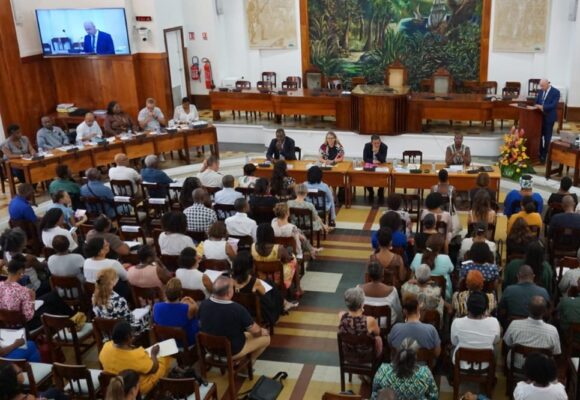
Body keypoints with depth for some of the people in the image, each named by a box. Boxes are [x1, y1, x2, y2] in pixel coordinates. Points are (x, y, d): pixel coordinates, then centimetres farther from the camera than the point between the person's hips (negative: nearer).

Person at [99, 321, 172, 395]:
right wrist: (153, 354, -5)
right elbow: (154, 369, -21)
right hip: (139, 388, -6)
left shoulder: (106, 347, -21)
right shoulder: (137, 356, -38)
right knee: (165, 358, 13)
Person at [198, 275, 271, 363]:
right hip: (232, 352, -6)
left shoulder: (204, 304, -16)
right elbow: (255, 331, -17)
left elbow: (200, 324, 3)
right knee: (266, 337, 14)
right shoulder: (238, 309, -32)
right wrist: (262, 332, 7)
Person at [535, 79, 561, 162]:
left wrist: (543, 107, -28)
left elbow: (554, 105, -21)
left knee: (547, 137, 4)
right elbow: (536, 102, 11)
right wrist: (538, 106, -8)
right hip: (540, 116, 5)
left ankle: (544, 154, 12)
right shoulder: (540, 91, 6)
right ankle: (540, 152, 25)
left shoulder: (556, 92, -12)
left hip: (549, 117, -5)